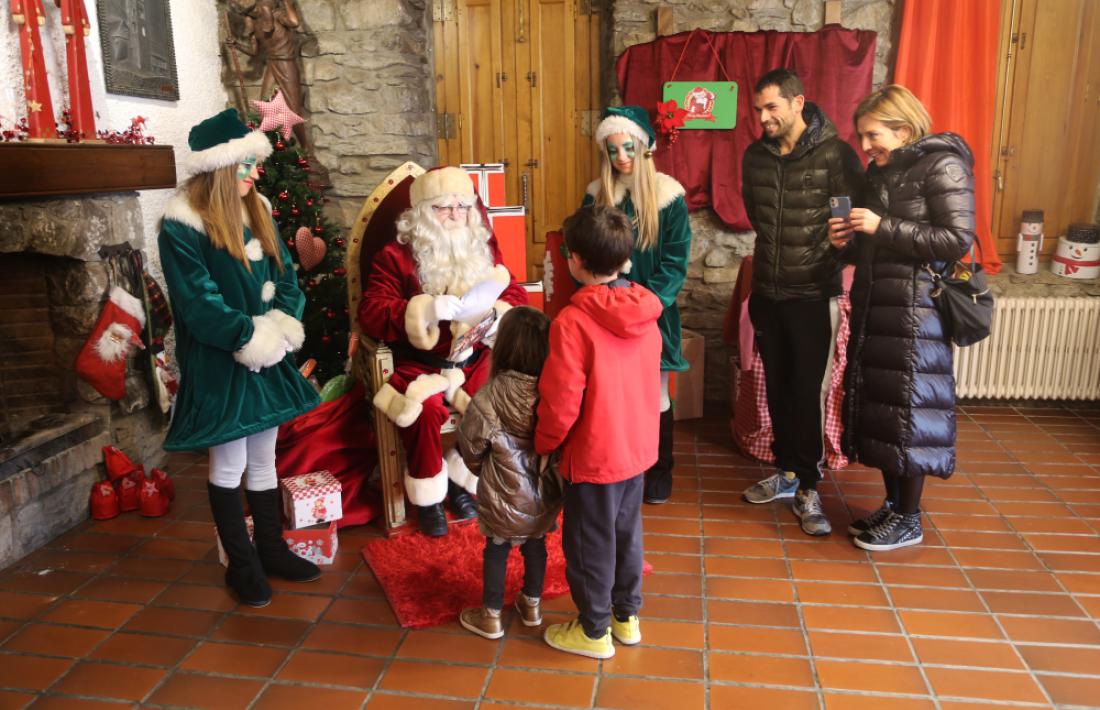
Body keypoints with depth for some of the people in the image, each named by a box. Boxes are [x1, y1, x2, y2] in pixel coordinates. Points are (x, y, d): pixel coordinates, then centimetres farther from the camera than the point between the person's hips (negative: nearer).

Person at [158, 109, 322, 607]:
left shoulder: (257, 211, 7)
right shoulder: (182, 225, -15)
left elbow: (285, 274, 6)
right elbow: (198, 303, -19)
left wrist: (281, 324, -10)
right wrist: (251, 336, -19)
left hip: (269, 358, 7)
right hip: (219, 364, -7)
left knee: (263, 459, 16)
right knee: (229, 465, 6)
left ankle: (272, 549, 30)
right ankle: (241, 564, 21)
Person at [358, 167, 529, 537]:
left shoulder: (485, 248, 12)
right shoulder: (396, 256, 0)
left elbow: (514, 294, 9)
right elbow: (371, 313, -10)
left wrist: (497, 316, -16)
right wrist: (425, 310, -25)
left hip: (475, 358, 3)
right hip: (420, 363, -3)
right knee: (425, 411, -32)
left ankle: (460, 480, 4)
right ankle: (428, 497, -4)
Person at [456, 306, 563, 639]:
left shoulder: (490, 396, -24)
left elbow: (471, 447, -12)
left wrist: (482, 468, 10)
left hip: (504, 494, -3)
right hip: (543, 492, 3)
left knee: (496, 550, 17)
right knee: (535, 545, 24)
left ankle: (491, 617, 32)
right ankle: (531, 606, 42)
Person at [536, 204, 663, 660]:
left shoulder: (573, 321, -24)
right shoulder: (645, 313, -3)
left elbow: (561, 402, -21)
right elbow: (646, 382, 7)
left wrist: (543, 445, -4)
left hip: (594, 455, -7)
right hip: (638, 447, 7)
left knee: (590, 542, 11)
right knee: (627, 533, 22)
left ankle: (594, 632, 27)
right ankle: (627, 616, 38)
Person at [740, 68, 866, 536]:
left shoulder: (835, 154, -10)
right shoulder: (755, 156, 6)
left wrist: (828, 256, -12)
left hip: (813, 295, -5)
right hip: (766, 294, 5)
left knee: (809, 393, -1)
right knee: (778, 389, 13)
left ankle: (808, 488, 12)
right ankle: (787, 471, 29)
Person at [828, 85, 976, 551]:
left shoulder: (941, 165, -8)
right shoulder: (880, 171, 16)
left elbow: (959, 239, -16)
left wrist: (883, 227, -18)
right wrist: (850, 242, 0)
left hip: (914, 308, -8)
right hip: (873, 304, 8)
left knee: (907, 409, -3)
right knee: (878, 407, 10)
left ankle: (909, 521, 11)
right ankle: (892, 504, 24)